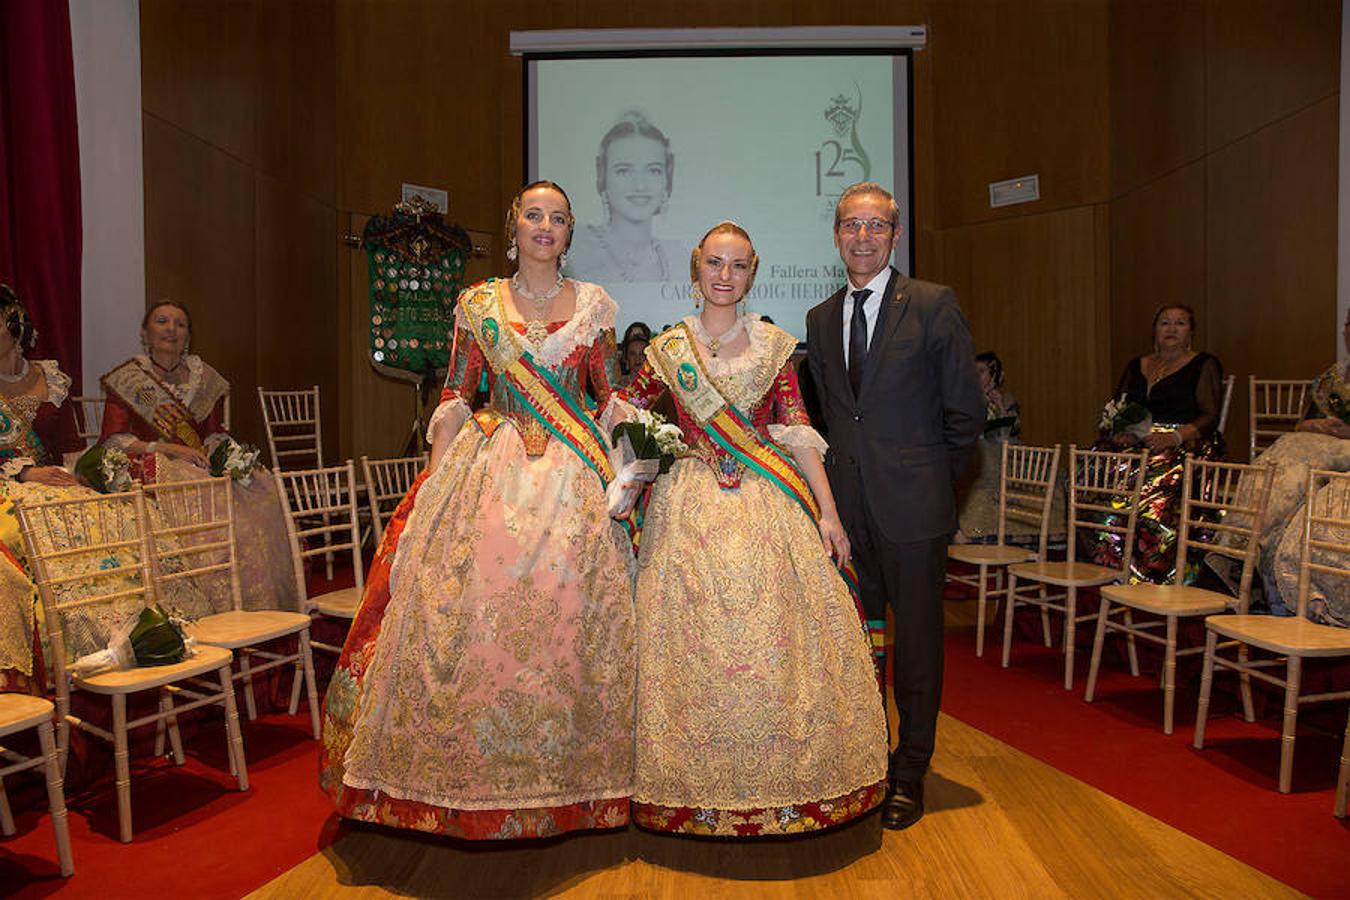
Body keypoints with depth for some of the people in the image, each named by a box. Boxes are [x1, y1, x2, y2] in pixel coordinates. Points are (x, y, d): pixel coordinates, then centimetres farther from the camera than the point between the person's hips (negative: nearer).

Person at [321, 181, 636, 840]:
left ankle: (562, 779, 15)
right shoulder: (478, 303, 8)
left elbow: (611, 397, 10)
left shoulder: (593, 304, 9)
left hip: (575, 475, 0)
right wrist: (439, 473, -2)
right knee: (472, 609, -3)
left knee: (565, 611, -1)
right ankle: (474, 775, 14)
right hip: (489, 468, 0)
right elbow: (454, 396, 7)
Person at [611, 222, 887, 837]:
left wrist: (828, 513, -2)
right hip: (691, 507, 0)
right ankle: (700, 791, 16)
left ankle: (784, 785, 17)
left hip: (771, 506, 0)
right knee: (695, 641, 0)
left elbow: (798, 433, 3)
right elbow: (623, 412, 17)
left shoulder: (774, 345, 7)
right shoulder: (668, 348, 7)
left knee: (773, 635, 0)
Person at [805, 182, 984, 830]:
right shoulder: (820, 319, 12)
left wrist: (928, 476, 3)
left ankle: (909, 776, 21)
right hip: (845, 505, 4)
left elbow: (965, 411, 0)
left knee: (916, 643, 5)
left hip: (911, 506, -4)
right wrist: (845, 472, 11)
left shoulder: (933, 305, -3)